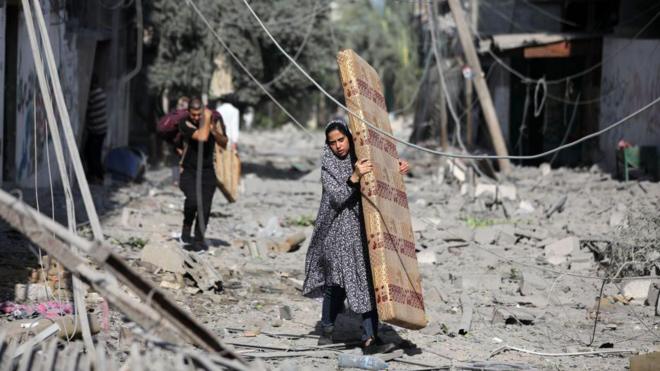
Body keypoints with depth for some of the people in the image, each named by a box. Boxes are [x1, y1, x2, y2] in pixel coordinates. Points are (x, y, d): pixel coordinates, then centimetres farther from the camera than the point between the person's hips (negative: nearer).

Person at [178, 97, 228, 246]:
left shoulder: (215, 119, -2)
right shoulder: (185, 124, -14)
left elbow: (224, 143, 1)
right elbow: (202, 137, -29)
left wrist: (215, 132, -17)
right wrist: (206, 119, -20)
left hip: (207, 172, 3)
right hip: (188, 171, -3)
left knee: (205, 210, -1)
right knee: (193, 199, -28)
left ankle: (199, 240, 15)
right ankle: (186, 228, -5)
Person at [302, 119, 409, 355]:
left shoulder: (361, 158, 6)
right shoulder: (327, 167, -5)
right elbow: (337, 198, -19)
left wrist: (397, 171, 3)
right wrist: (354, 177, -33)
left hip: (364, 232, 3)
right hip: (339, 233, -3)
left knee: (370, 283, -6)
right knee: (336, 283, 3)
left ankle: (370, 339, -8)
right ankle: (327, 330, 26)